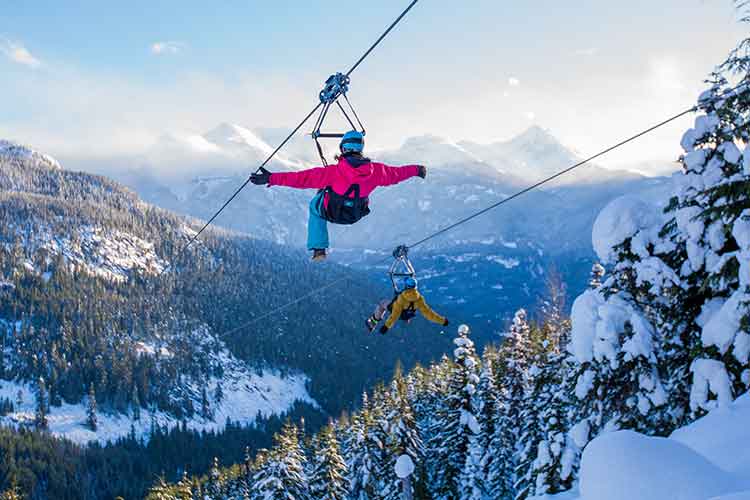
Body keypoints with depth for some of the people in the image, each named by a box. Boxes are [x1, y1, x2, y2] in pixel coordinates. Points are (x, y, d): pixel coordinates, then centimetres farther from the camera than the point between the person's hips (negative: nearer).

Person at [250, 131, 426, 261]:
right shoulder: (376, 170, -23)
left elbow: (303, 178, -32)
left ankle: (319, 249, 27)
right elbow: (396, 174, -4)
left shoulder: (334, 171, -33)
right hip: (357, 214, 4)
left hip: (331, 213, -4)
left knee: (315, 206, 31)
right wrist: (416, 170, 16)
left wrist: (272, 179, -29)